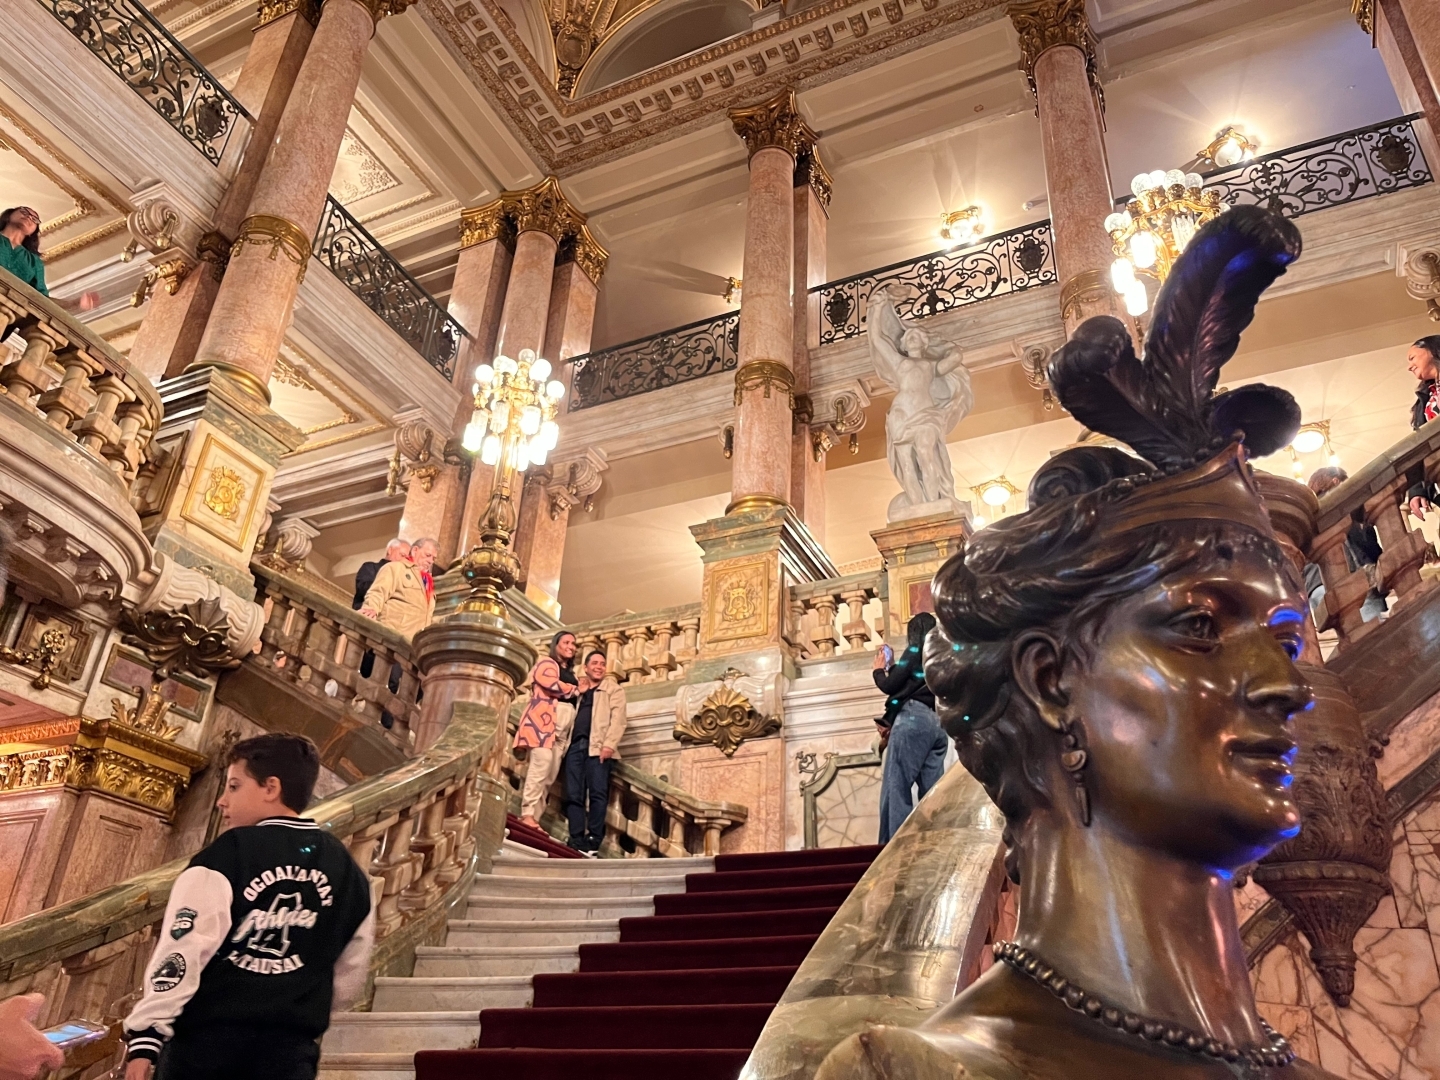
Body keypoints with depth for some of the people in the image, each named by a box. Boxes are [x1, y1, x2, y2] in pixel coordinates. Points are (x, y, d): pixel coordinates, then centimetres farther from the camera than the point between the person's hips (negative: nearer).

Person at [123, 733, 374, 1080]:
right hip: (289, 1051, 3)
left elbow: (183, 950, -13)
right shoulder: (349, 874, 9)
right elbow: (349, 978, 15)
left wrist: (146, 1034, -11)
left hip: (207, 1039, -3)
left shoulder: (226, 856, -6)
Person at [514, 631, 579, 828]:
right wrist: (575, 690, 3)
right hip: (544, 720, -8)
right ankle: (527, 814, -24)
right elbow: (552, 685, -10)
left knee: (550, 774, -2)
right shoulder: (546, 663, 8)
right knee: (541, 765, -21)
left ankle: (534, 816, -5)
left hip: (563, 726, 8)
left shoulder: (571, 674, 30)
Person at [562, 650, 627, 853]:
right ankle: (576, 839, -2)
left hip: (597, 746, -4)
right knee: (573, 794, -3)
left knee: (597, 793, -10)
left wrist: (609, 745, -14)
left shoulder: (613, 689, 13)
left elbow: (618, 719, 0)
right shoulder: (578, 690, 27)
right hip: (575, 745, 4)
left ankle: (593, 840, -10)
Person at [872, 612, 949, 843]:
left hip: (914, 719, -8)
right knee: (932, 793, 2)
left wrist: (879, 670, 19)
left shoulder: (916, 650, 5)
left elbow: (890, 686, -2)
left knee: (895, 788, -12)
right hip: (938, 724, 8)